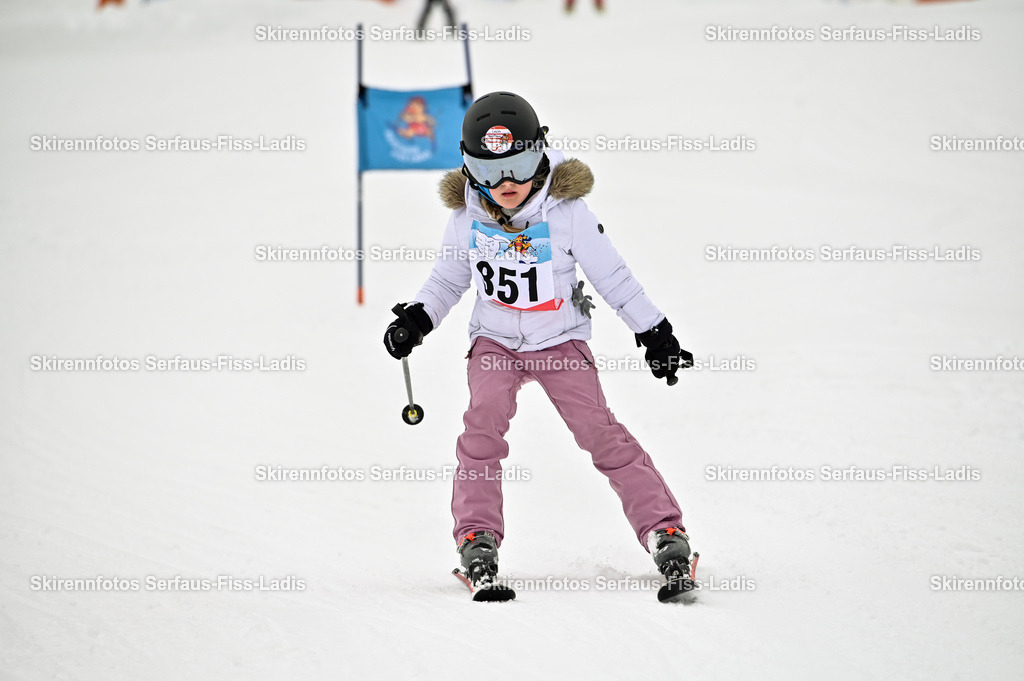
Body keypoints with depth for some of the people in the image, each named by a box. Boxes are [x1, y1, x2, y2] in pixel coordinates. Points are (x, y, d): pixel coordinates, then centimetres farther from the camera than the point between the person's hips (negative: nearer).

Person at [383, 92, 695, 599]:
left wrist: (654, 333, -4)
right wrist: (417, 319, -7)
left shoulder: (566, 212, -15)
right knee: (485, 421, -23)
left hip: (561, 342, -2)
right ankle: (477, 536, -19)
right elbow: (448, 279, 9)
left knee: (598, 429, -15)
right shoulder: (468, 217, -8)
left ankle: (664, 529, -13)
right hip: (495, 342, 2)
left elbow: (612, 276, -7)